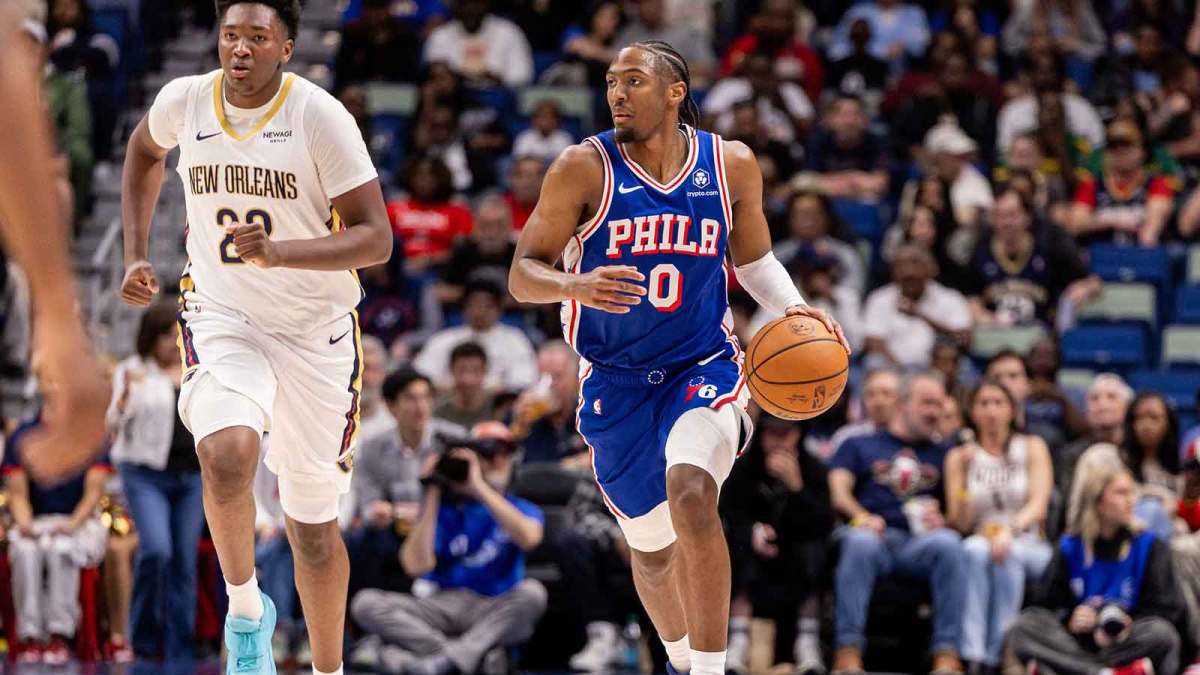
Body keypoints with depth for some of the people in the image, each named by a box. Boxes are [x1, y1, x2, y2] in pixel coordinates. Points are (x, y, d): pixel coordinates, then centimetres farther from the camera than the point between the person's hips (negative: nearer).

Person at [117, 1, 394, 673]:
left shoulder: (322, 117, -16)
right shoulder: (184, 101, -5)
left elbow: (375, 238, -18)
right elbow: (145, 150, 20)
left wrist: (278, 253, -32)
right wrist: (137, 255, 12)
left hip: (315, 329, -1)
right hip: (221, 316, 1)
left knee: (314, 521, 9)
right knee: (227, 452, -30)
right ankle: (246, 610, -7)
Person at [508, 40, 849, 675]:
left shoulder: (731, 165, -3)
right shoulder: (585, 168, -11)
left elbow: (754, 257, 14)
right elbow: (523, 274, -10)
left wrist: (792, 306, -5)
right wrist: (577, 286, -31)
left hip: (704, 366, -1)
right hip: (617, 384, 1)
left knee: (690, 495, -30)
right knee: (652, 549, 12)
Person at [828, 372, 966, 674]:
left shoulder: (942, 455, 28)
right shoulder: (859, 446, 24)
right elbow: (838, 492, 8)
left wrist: (941, 520, -8)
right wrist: (861, 516, -13)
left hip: (920, 541, 1)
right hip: (873, 534, -1)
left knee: (949, 543, -34)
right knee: (861, 542, -38)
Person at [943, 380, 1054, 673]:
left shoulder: (1032, 448, 7)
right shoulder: (959, 456, 9)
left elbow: (1039, 504, -8)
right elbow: (959, 524, 2)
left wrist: (1010, 530, -28)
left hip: (1030, 548, -1)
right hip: (980, 540, 1)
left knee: (1009, 554, -35)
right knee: (975, 548, -35)